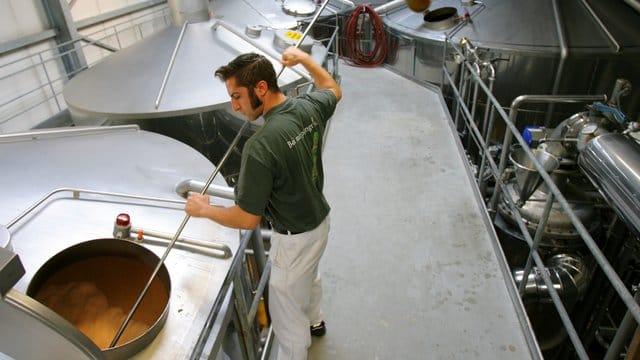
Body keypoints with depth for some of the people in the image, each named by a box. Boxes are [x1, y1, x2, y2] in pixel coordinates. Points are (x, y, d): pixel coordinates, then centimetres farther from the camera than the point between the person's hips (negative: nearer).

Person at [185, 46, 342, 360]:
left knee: (287, 316, 15)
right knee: (309, 278, 37)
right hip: (319, 220, 9)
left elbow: (247, 219, -24)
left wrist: (203, 209, -8)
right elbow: (334, 90, 14)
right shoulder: (310, 106, -12)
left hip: (294, 239, -9)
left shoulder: (260, 147, -34)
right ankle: (314, 321, 65)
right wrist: (304, 58, 20)